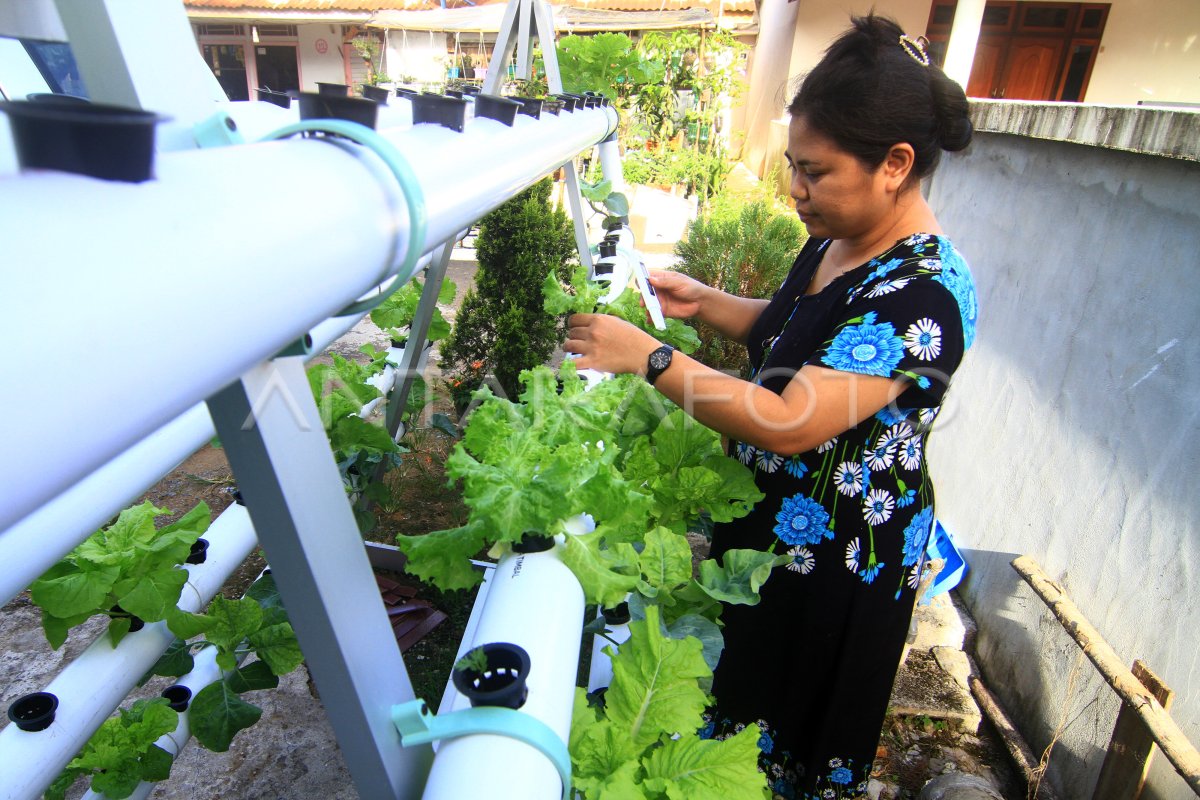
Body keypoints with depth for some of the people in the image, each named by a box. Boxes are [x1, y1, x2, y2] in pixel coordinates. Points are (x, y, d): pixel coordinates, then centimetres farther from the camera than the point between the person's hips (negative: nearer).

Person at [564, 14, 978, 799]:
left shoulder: (923, 292, -29)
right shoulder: (837, 238, -1)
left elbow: (792, 424, -34)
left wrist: (647, 356, -32)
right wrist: (704, 302, 0)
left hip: (838, 556, -8)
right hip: (770, 513, 9)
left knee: (788, 727, 17)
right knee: (742, 672, 29)